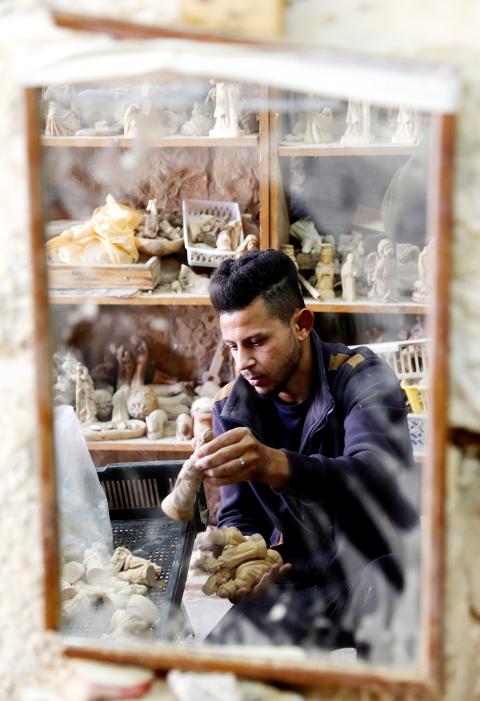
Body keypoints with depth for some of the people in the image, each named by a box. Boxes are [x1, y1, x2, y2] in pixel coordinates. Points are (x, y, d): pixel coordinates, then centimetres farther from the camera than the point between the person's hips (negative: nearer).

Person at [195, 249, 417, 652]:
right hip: (297, 582, 4)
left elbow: (380, 478, -34)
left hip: (379, 572, -4)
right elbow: (239, 517, 4)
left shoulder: (360, 375, -14)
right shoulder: (232, 407, 1)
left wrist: (276, 465, -52)